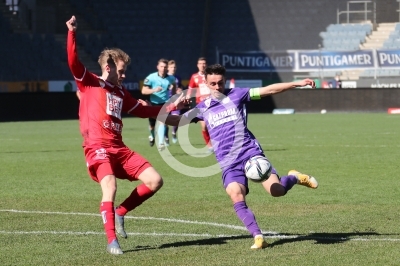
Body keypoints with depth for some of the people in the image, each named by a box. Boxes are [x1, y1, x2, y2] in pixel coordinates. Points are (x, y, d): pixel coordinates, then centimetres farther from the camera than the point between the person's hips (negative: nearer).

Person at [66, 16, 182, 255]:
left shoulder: (121, 92, 21)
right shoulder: (89, 83, 3)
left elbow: (143, 110, 33)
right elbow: (73, 62, -13)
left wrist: (172, 107, 29)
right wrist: (72, 33, -24)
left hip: (119, 149, 7)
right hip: (98, 148, -7)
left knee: (155, 181, -2)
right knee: (110, 187, -27)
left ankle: (120, 213, 13)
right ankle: (112, 240, -18)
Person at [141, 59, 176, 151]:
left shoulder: (171, 78, -6)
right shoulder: (151, 77, -13)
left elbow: (174, 85, 20)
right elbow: (143, 91, -15)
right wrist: (154, 90, -31)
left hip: (165, 103, -1)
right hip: (153, 103, 1)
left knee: (162, 122, -22)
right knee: (152, 124, 14)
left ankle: (161, 143, -26)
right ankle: (152, 136, 49)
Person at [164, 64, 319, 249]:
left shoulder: (236, 95, 5)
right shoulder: (203, 108, 12)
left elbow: (269, 90, 3)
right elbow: (177, 121, 9)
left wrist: (297, 84, -2)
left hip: (251, 153, -2)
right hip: (229, 163, 2)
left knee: (276, 190, -17)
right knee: (238, 201, -20)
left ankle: (294, 178, 16)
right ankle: (258, 237, -15)